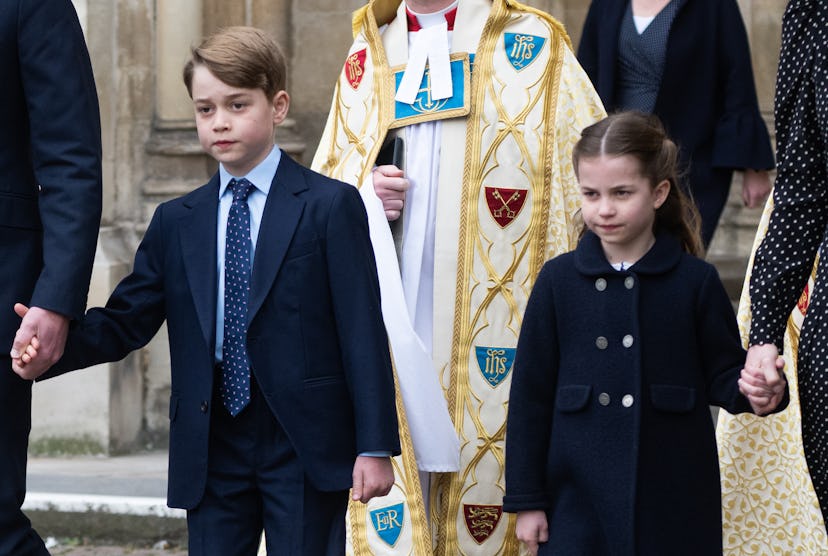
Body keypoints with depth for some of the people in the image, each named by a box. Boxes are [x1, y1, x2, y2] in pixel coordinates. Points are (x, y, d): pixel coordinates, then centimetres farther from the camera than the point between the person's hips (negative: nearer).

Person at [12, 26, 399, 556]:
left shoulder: (331, 206, -3)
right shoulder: (175, 223, 11)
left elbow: (363, 330, -6)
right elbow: (126, 321, 6)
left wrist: (375, 446, -10)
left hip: (306, 449, -4)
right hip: (212, 450, 4)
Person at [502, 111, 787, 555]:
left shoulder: (695, 281, 0)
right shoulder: (558, 281, 1)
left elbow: (722, 375, 6)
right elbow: (530, 394, 4)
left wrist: (754, 392, -18)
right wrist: (526, 500, 3)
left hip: (674, 499, 0)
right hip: (579, 497, 0)